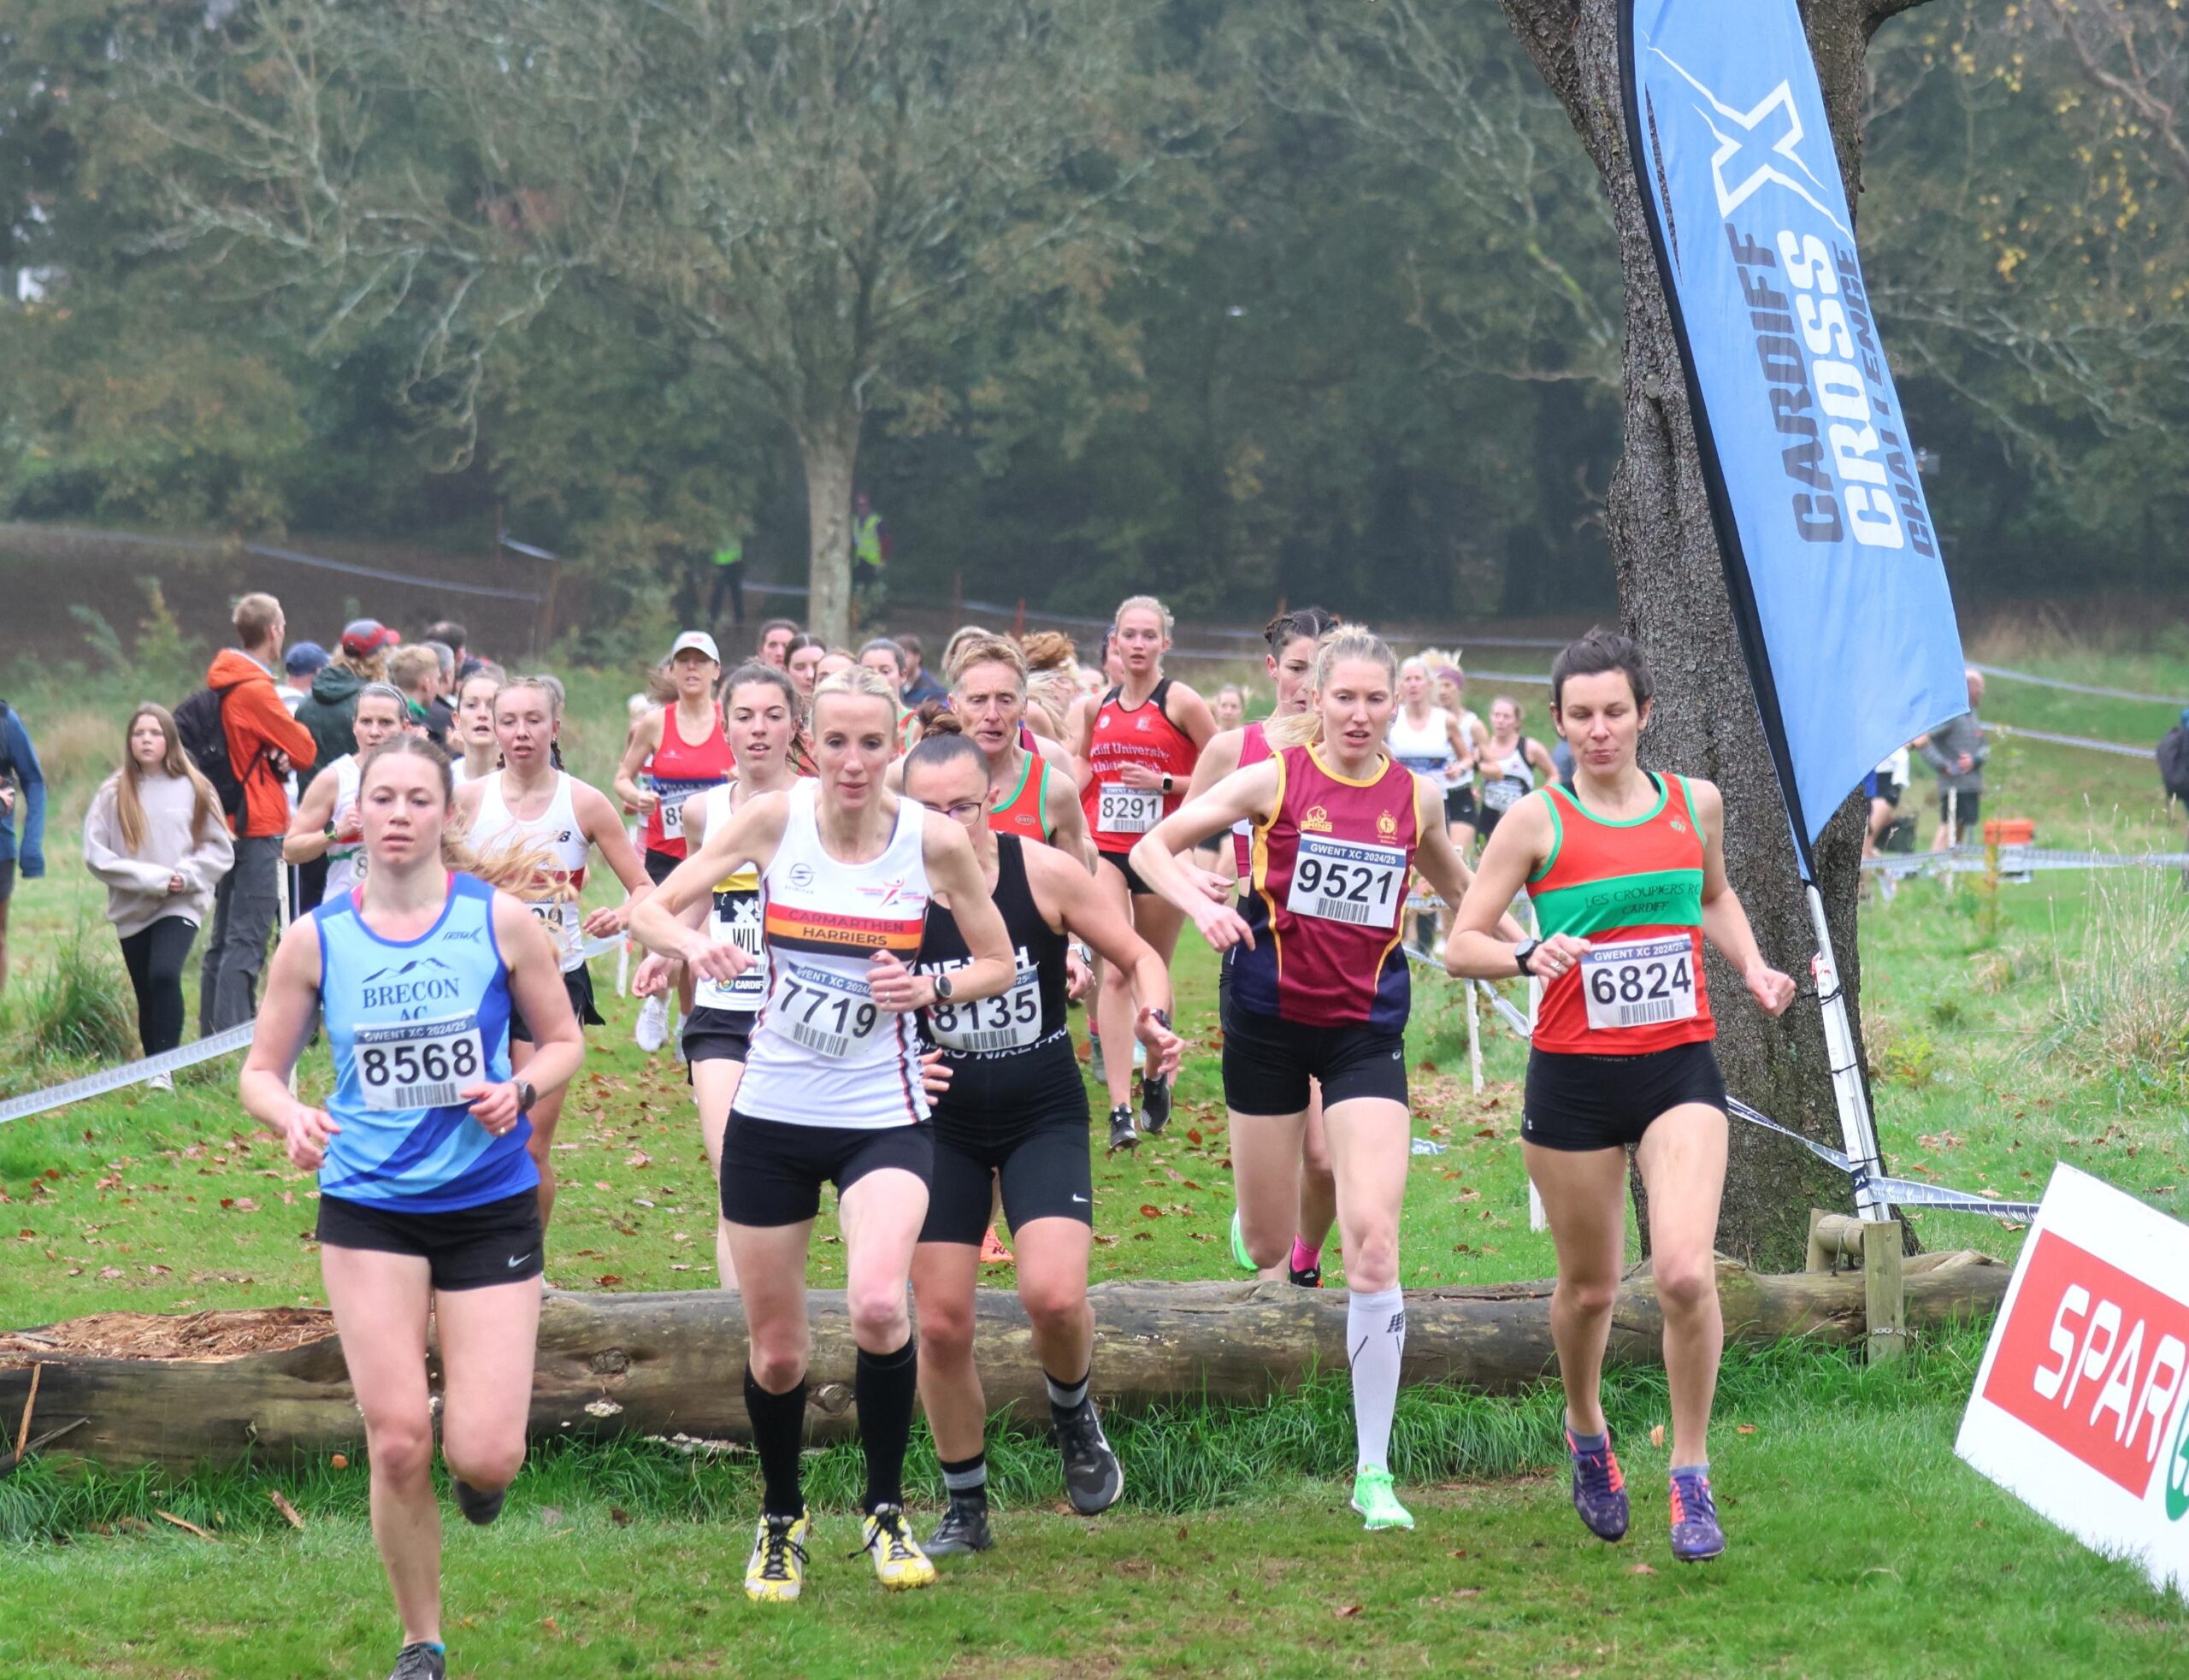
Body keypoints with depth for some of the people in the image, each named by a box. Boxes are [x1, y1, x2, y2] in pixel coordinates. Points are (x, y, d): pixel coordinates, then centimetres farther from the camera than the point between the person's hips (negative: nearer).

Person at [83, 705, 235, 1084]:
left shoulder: (194, 790, -1)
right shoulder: (113, 794, -1)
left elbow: (220, 850, 4)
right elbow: (96, 855, -5)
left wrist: (187, 876, -13)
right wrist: (153, 879, -12)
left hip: (182, 905, -2)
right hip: (132, 909, 2)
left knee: (165, 975, -23)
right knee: (147, 995, 8)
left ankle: (165, 1067, -20)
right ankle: (151, 1072, 19)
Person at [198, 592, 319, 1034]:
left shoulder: (222, 684, 12)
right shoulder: (256, 691, -15)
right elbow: (306, 752, -12)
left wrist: (272, 753, -2)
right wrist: (294, 731, 9)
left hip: (228, 826, 10)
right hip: (258, 827, -10)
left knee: (223, 942, 14)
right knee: (247, 943, -11)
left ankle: (211, 1038, 18)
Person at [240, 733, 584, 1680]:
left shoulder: (498, 920, -4)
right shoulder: (316, 939, -2)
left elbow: (564, 1040, 6)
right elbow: (261, 1072, 5)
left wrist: (522, 1090, -15)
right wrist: (291, 1119, -17)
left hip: (489, 1204, 0)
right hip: (367, 1207, 1)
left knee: (485, 1460, -8)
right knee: (397, 1444, -7)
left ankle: (471, 1437, 32)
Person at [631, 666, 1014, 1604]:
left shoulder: (934, 841, -8)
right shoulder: (774, 821, -7)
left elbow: (999, 963, 4)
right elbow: (649, 909, -7)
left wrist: (932, 988, -16)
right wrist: (692, 944, -29)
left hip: (884, 1118, -1)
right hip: (772, 1115, 2)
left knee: (878, 1305, -27)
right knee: (775, 1351, 9)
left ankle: (885, 1512, -5)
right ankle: (781, 1520, 37)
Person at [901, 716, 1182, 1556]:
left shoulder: (1044, 873, -12)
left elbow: (1139, 957, -1)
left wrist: (1154, 1019, -21)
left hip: (1045, 1116, -1)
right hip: (945, 1122, 1)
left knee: (1053, 1295, -22)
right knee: (941, 1322, 0)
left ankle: (1075, 1418, 13)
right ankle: (966, 1509, 19)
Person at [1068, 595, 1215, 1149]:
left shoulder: (1181, 703, -4)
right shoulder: (1098, 707, 8)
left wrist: (1164, 782, -14)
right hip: (1103, 849, 2)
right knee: (1114, 973, -13)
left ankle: (1156, 1077, 37)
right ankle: (1120, 1109, -20)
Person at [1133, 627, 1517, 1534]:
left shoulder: (1417, 796, 2)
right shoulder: (1273, 778, -6)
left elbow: (1454, 885, 23)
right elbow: (1151, 848, -4)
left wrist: (1519, 939, 9)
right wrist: (1201, 906, -22)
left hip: (1366, 1026, 1)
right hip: (1270, 1016, 0)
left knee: (1373, 1238, -14)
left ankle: (1373, 1470, -11)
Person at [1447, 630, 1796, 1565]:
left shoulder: (1695, 804, 6)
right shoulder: (1537, 821, -4)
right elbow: (1461, 945, -3)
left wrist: (1752, 968, 10)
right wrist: (1532, 954, -22)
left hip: (1680, 1067, 1)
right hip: (1573, 1075, -1)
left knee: (1685, 1272, -17)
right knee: (1589, 1286, 10)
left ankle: (1691, 1476, -1)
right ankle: (1586, 1434, 41)